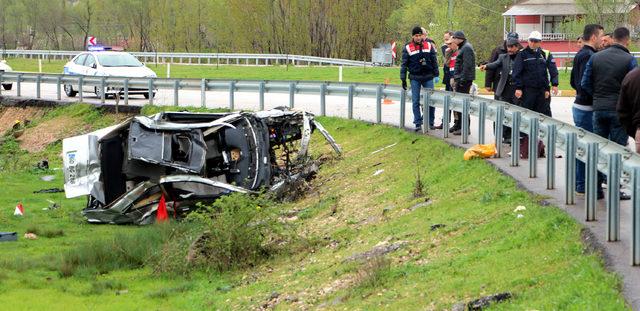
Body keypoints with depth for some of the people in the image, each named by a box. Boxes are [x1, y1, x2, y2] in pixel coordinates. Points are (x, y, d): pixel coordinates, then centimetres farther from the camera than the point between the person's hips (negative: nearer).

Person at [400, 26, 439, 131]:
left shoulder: (429, 46, 5)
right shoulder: (408, 48, 0)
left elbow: (434, 61, 10)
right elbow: (404, 64, 2)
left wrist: (436, 75, 6)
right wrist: (403, 79, -1)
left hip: (428, 77, 1)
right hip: (415, 78, -1)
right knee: (415, 102, 0)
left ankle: (430, 122, 11)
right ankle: (418, 123, 6)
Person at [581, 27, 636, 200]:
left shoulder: (595, 57, 3)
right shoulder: (629, 60, -9)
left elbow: (585, 84, 2)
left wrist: (597, 96, 12)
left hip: (598, 109, 4)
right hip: (619, 110, -4)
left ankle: (596, 187, 13)